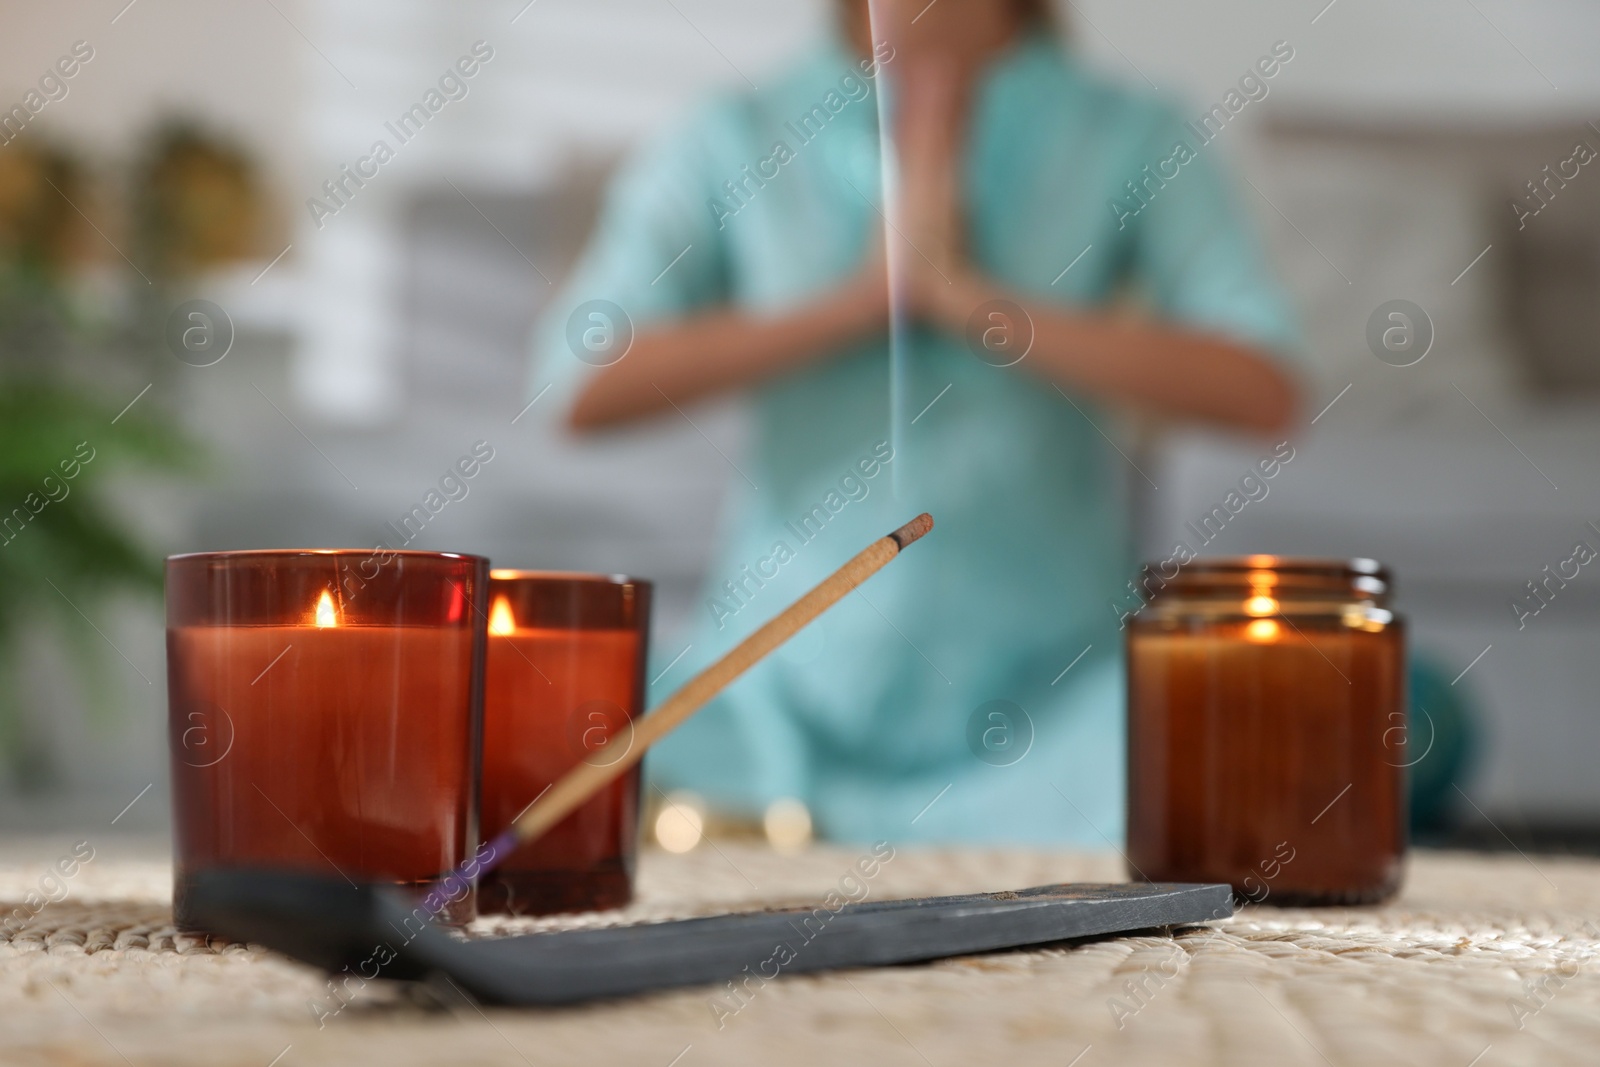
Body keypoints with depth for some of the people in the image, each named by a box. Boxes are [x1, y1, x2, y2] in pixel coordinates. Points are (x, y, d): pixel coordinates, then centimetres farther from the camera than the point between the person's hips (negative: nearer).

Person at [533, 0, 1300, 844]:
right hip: (788, 697, 1)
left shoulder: (1130, 142, 0)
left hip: (1046, 697, 0)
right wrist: (866, 294, -15)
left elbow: (1262, 392, -14)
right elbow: (583, 383, -12)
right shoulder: (731, 146, 1)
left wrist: (968, 296, -17)